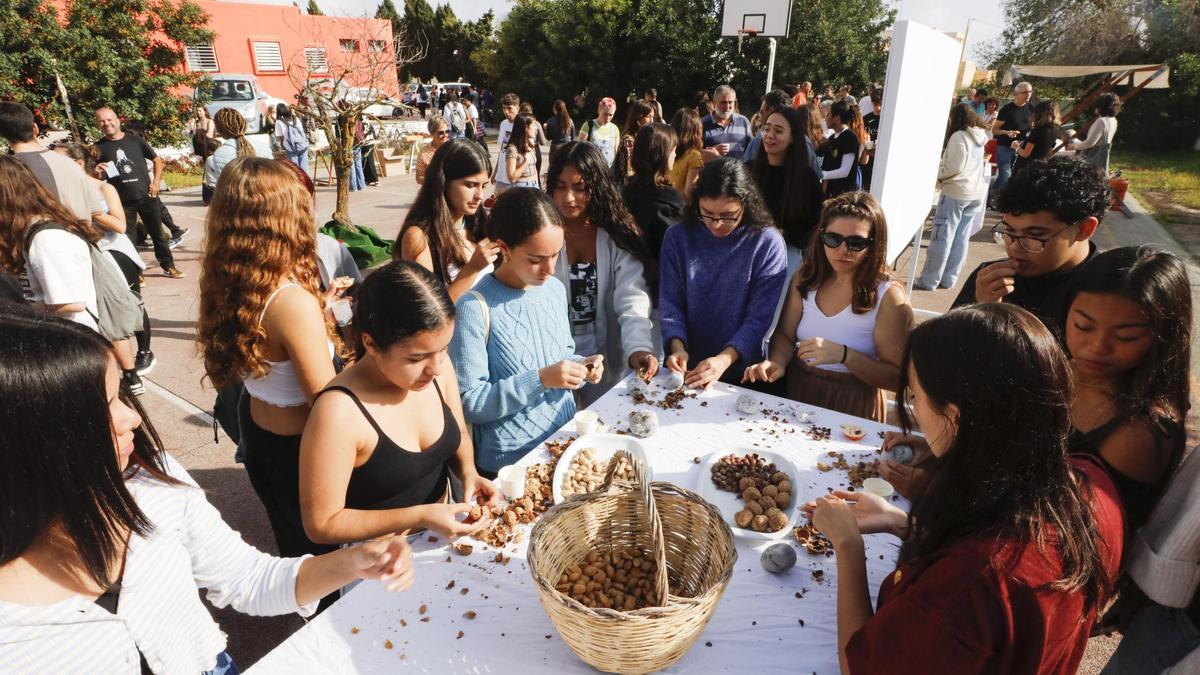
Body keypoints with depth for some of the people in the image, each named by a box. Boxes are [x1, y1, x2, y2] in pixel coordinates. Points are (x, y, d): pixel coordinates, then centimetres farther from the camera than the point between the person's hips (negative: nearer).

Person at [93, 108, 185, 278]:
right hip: (122, 202, 0)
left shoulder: (135, 140, 3)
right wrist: (97, 172, -19)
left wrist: (156, 182, 0)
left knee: (157, 234, 9)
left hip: (147, 196, 0)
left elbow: (157, 160, 11)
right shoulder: (99, 148, 2)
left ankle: (168, 267, 21)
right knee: (129, 239, 6)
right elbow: (97, 180, 4)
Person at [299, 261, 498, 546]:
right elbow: (321, 524, -17)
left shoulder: (438, 369, -9)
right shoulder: (338, 412, -26)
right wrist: (419, 516, -22)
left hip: (446, 530, 5)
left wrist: (468, 472, -10)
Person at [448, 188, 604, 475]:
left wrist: (580, 366, -3)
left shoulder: (555, 288, 4)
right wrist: (539, 380, -22)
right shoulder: (475, 309, -16)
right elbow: (468, 403, -15)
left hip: (568, 437, 6)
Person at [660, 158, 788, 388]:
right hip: (684, 370, -2)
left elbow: (759, 317, -9)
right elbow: (670, 304, 0)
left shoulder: (768, 243, -6)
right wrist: (677, 346, -17)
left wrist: (725, 359, -21)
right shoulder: (677, 237, 0)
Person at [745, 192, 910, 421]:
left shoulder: (888, 296, -10)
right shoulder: (806, 277, 2)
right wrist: (777, 362, -14)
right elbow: (784, 334, 7)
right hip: (796, 393, 3)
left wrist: (843, 355, -25)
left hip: (852, 404, -2)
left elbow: (897, 378, -11)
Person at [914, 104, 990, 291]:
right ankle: (949, 279, 14)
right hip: (978, 193, 8)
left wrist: (938, 175, 2)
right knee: (961, 238, 9)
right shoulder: (983, 137, 14)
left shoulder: (959, 136, -11)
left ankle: (928, 280, 0)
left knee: (942, 237, -4)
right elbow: (984, 166, 18)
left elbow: (954, 168, -16)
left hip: (956, 192, -8)